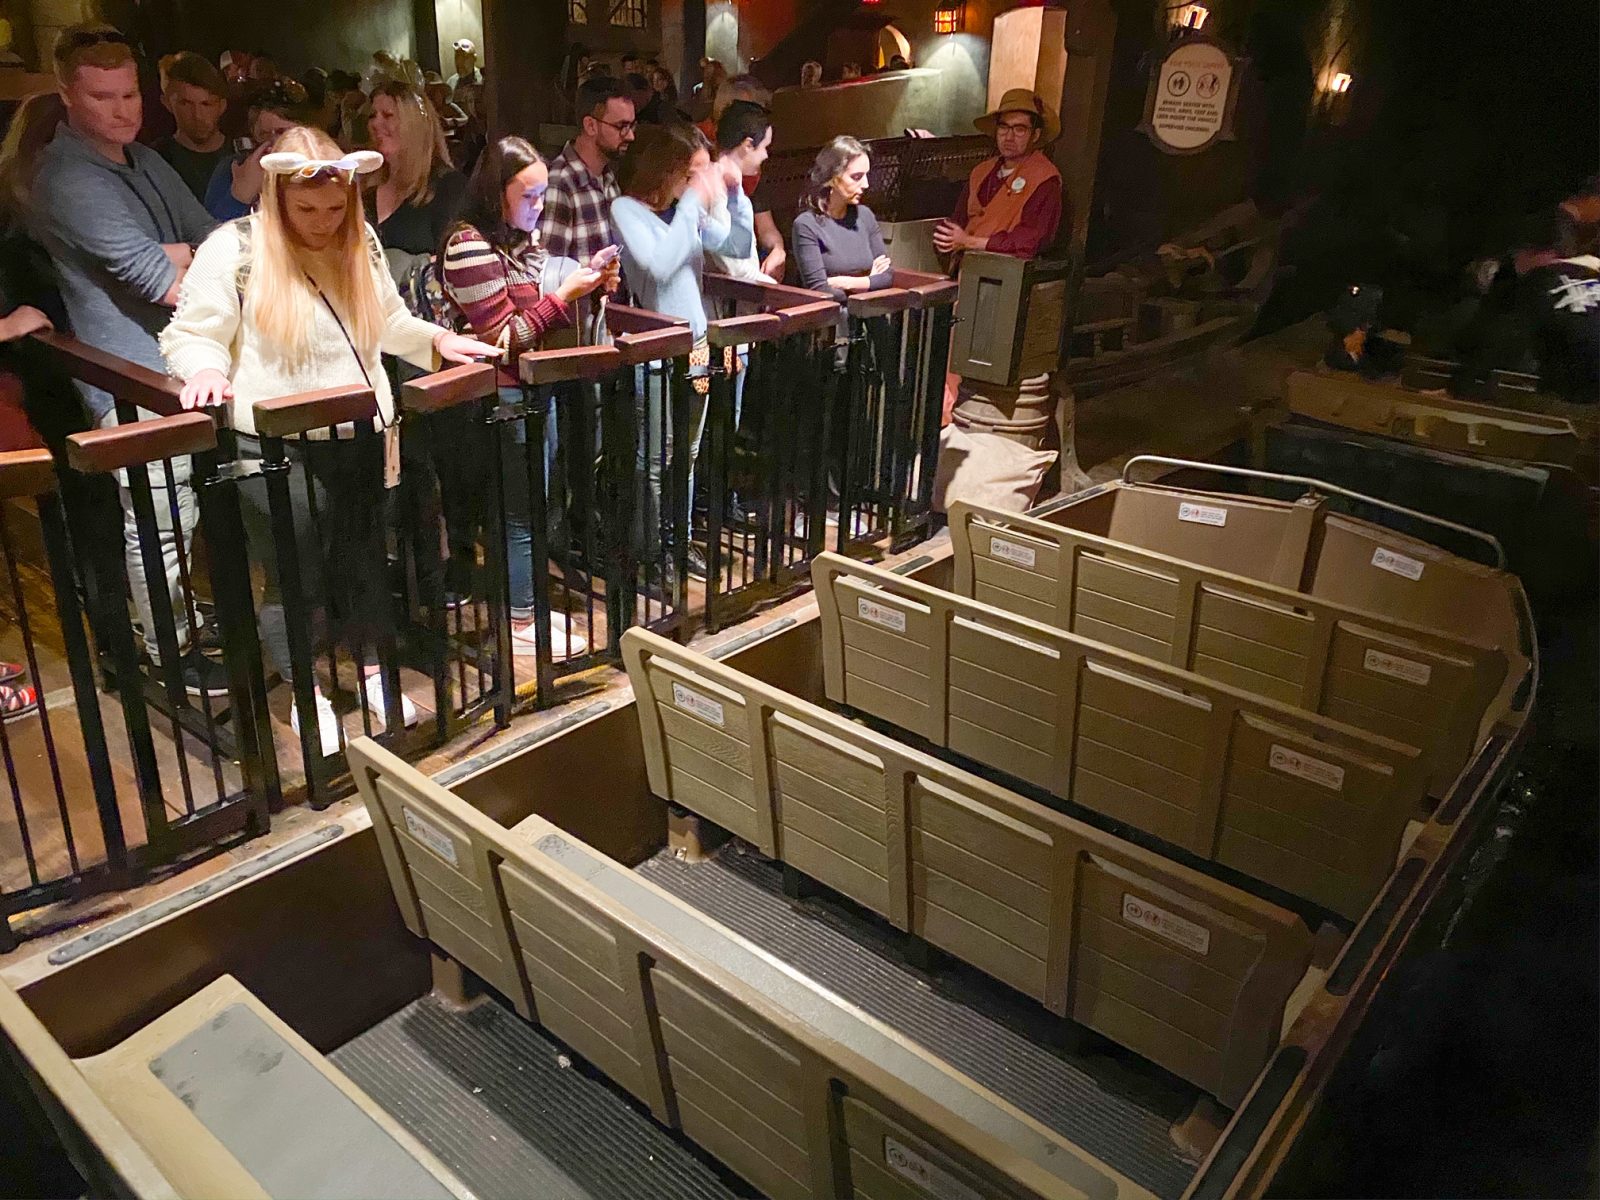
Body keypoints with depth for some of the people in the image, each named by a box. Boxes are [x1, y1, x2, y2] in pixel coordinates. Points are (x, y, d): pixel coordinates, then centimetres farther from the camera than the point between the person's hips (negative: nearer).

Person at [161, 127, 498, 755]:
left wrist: (437, 340, 1)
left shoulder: (362, 244, 7)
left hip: (356, 435, 5)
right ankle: (306, 691, 22)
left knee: (363, 556, 14)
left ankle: (370, 668, 33)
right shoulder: (234, 249, -8)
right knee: (295, 574, 2)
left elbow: (388, 323, 19)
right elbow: (190, 335, -6)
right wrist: (205, 369, -27)